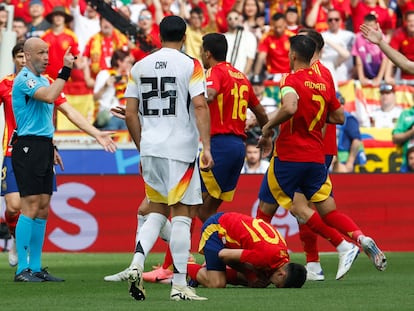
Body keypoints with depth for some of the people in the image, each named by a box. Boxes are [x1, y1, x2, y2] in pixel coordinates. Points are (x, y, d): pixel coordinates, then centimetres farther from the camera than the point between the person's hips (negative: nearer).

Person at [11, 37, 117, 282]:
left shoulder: (45, 80, 18)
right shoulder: (24, 79, -9)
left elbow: (68, 110, 17)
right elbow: (49, 97, -26)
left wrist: (97, 134, 12)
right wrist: (65, 70, -24)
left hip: (45, 147, 9)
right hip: (28, 146, -9)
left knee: (43, 209, 7)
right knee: (30, 207, -12)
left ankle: (36, 268, 11)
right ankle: (22, 269, -10)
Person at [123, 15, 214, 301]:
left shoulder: (140, 66, 9)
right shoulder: (190, 65, -4)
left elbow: (130, 113, 9)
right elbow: (200, 105, -15)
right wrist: (206, 147, -16)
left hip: (150, 149, 4)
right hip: (180, 149, -4)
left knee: (157, 210, 17)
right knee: (182, 214, 1)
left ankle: (137, 262, -5)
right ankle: (179, 285, 0)